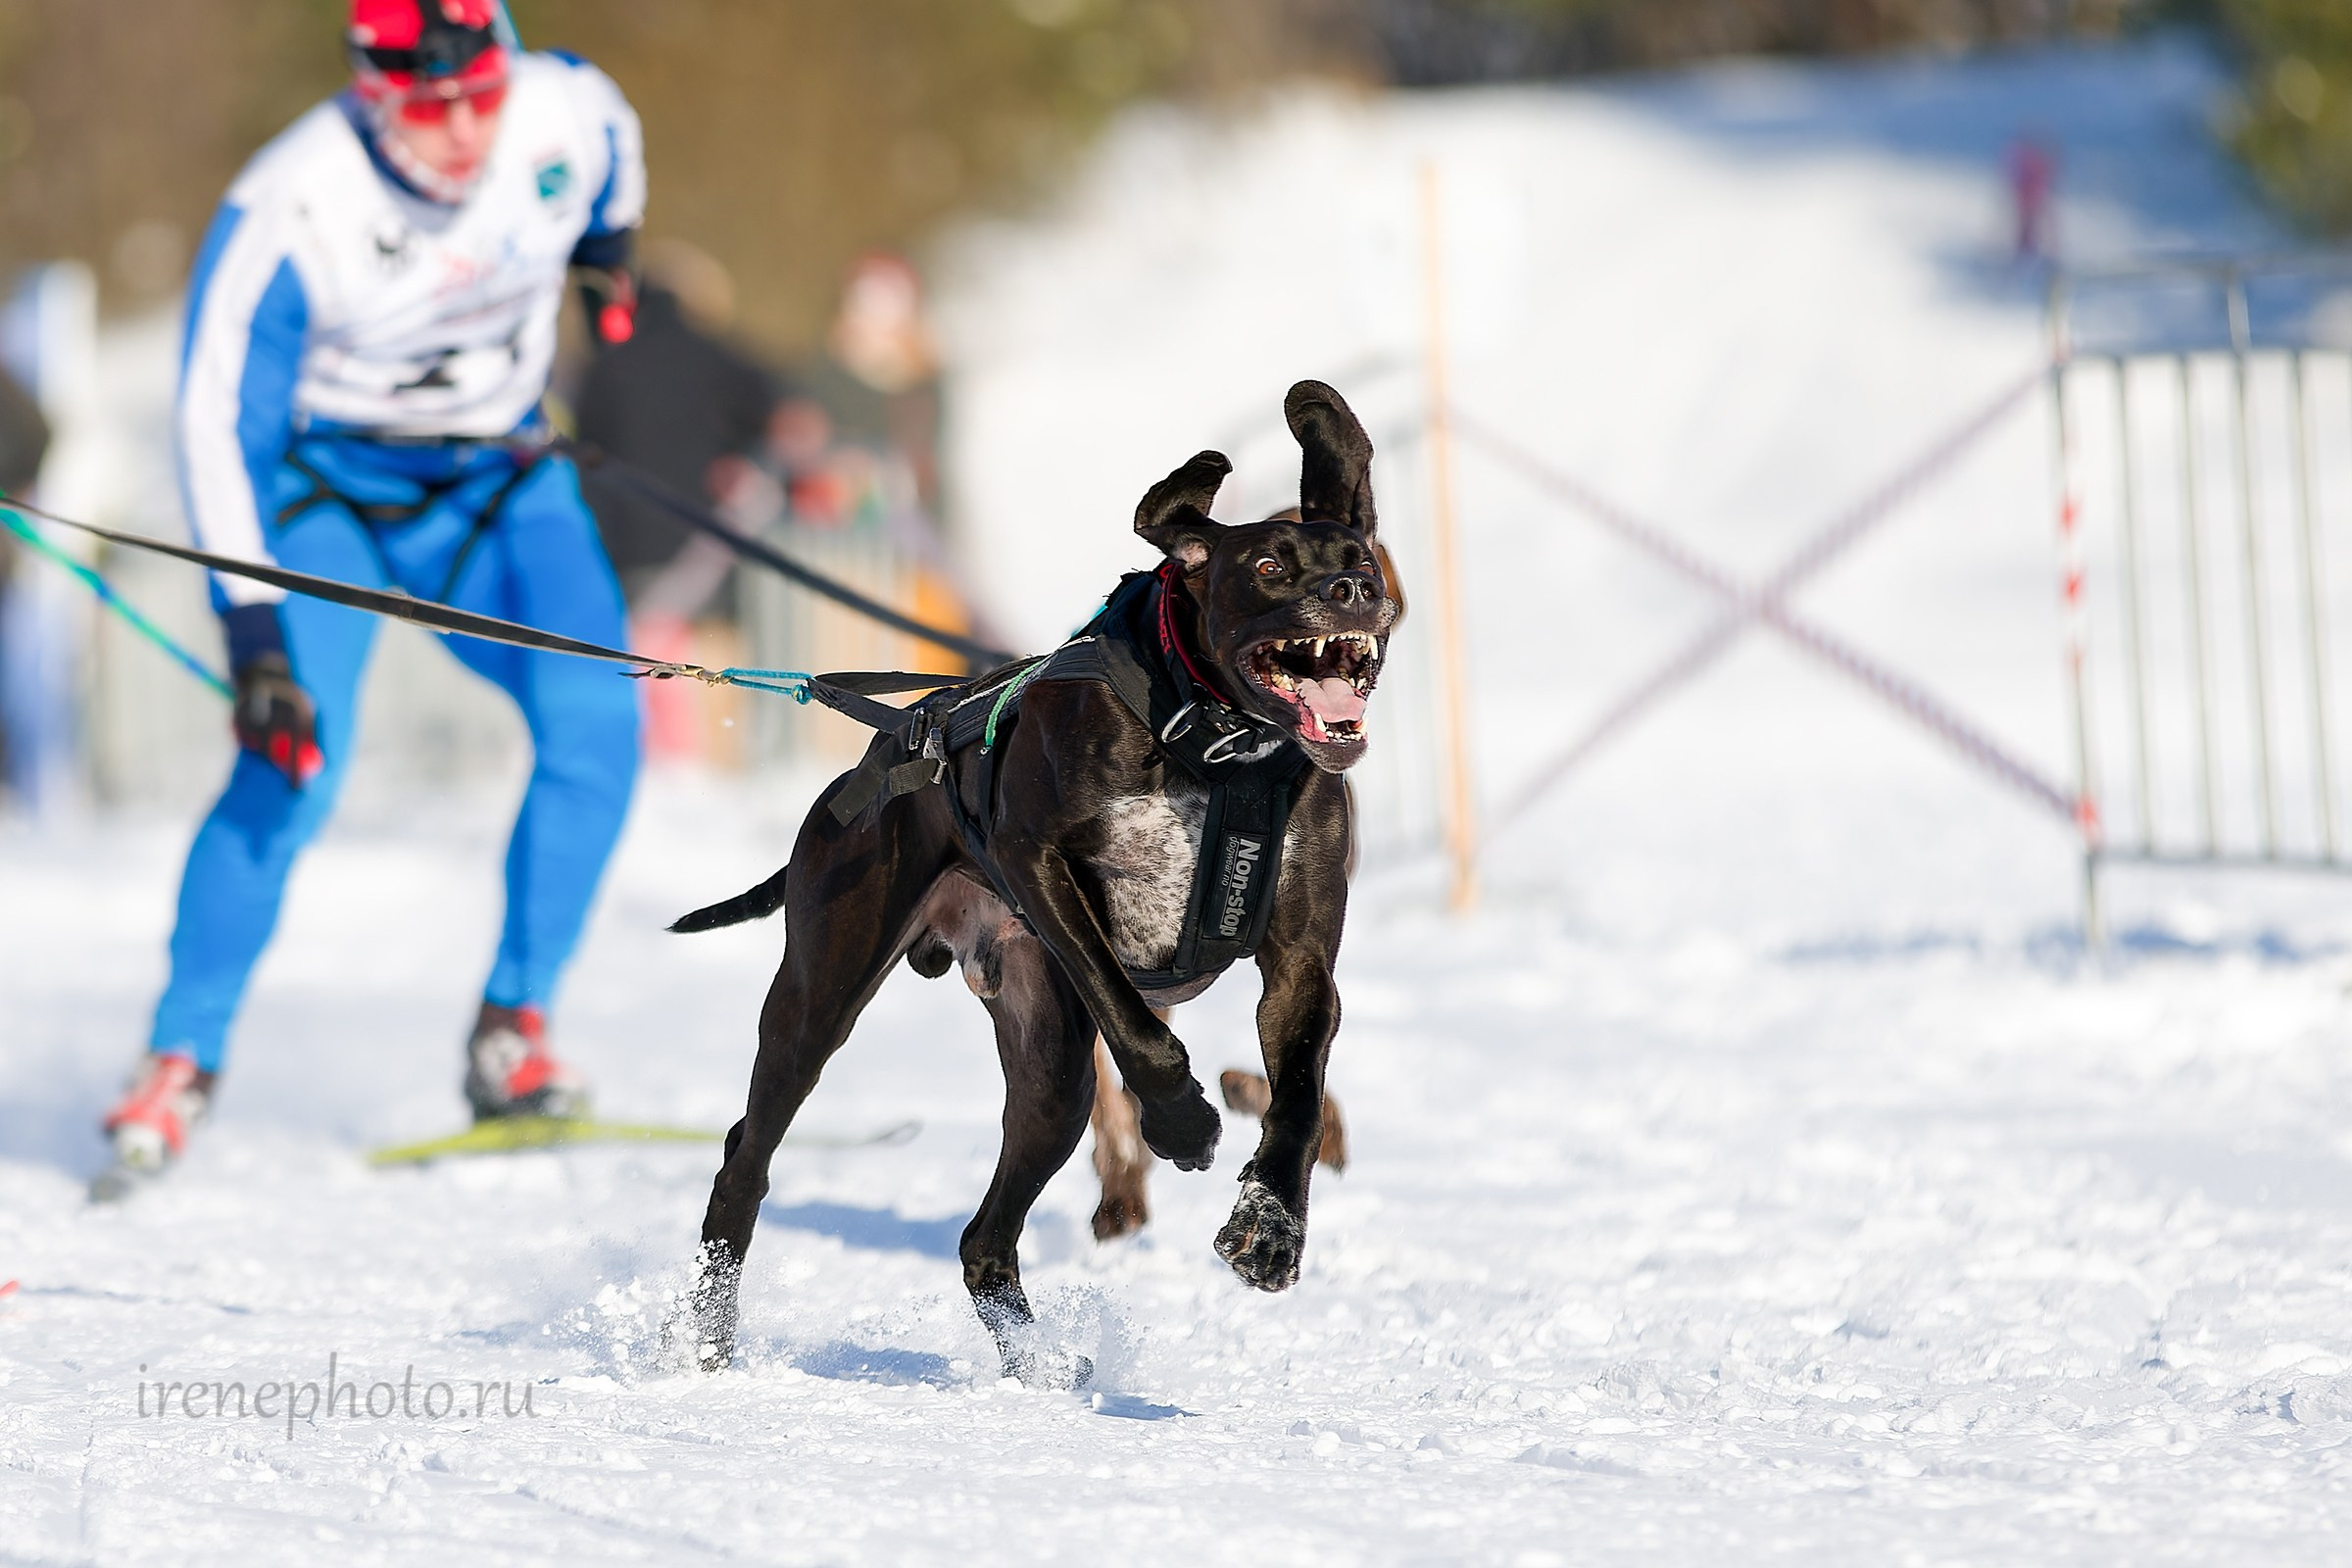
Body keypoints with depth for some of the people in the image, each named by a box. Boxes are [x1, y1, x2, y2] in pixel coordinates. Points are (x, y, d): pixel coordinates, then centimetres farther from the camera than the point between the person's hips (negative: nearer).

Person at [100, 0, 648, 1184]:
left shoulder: (567, 115, -18)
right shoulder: (285, 215, -29)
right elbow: (219, 429, -25)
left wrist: (609, 263, 23)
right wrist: (252, 638, -30)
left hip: (499, 481, 4)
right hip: (326, 493, -4)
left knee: (596, 721, -18)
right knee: (293, 769, -22)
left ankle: (510, 1038, -6)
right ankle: (179, 1065, -7)